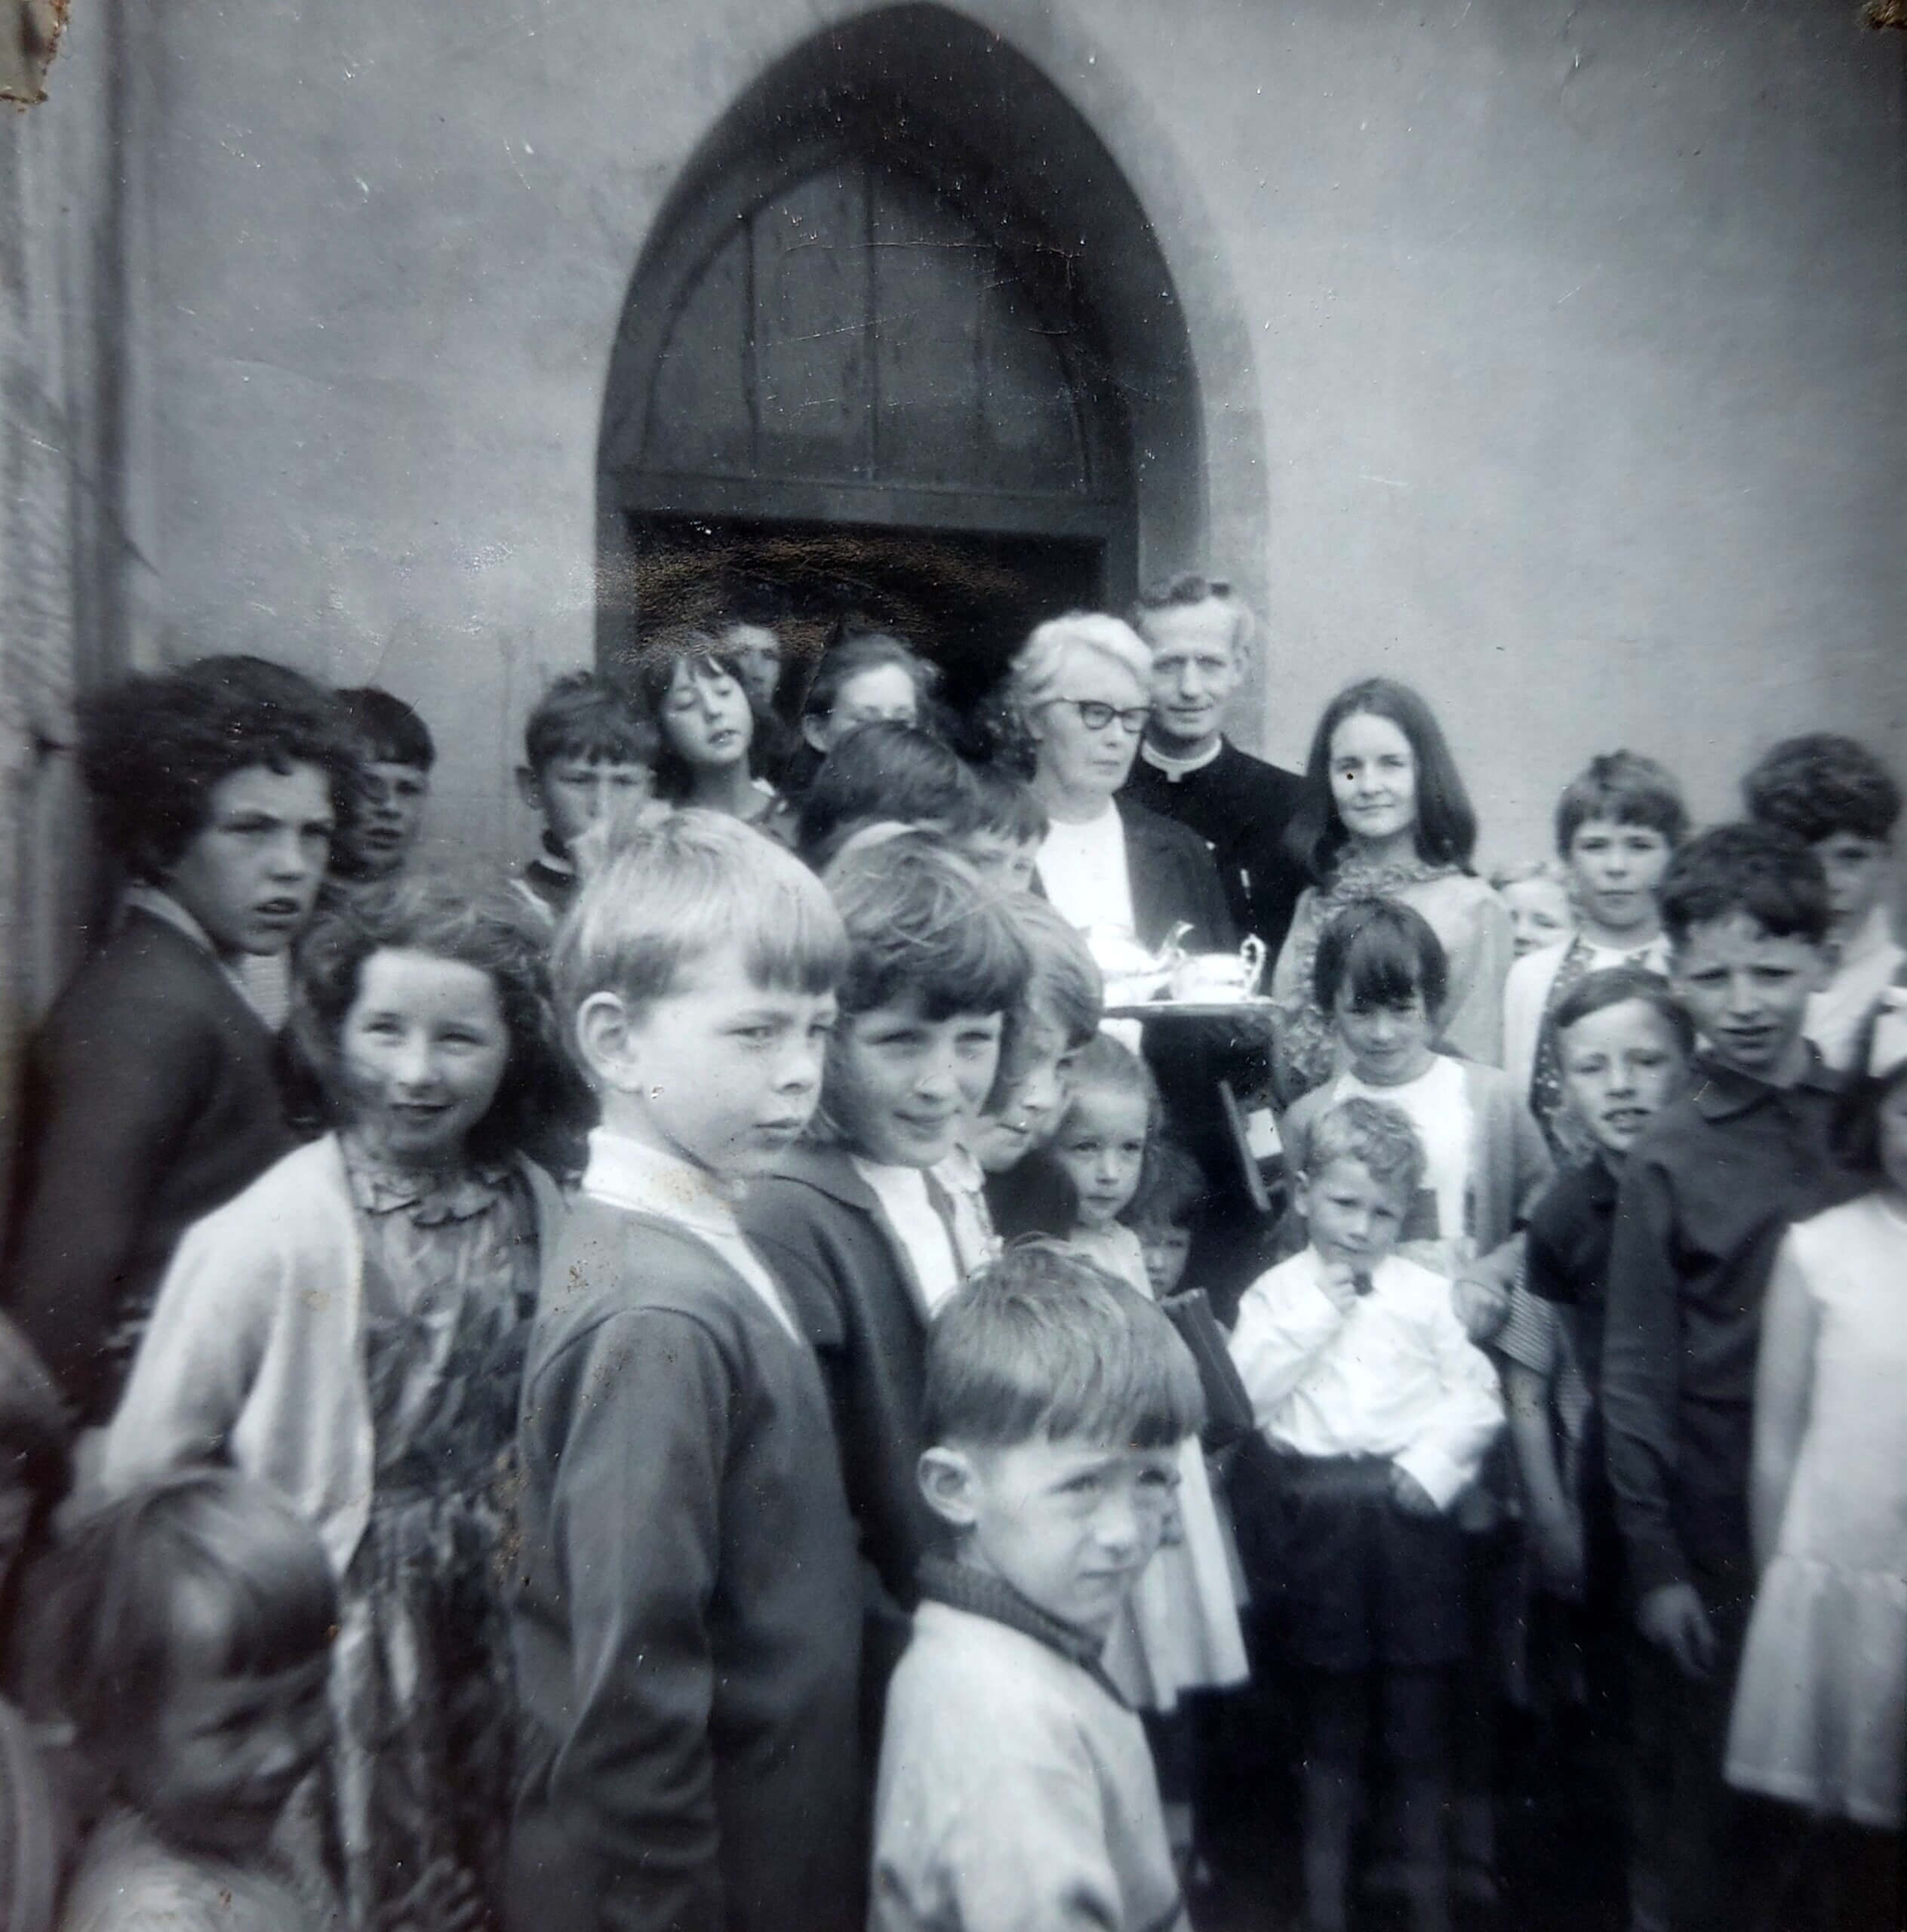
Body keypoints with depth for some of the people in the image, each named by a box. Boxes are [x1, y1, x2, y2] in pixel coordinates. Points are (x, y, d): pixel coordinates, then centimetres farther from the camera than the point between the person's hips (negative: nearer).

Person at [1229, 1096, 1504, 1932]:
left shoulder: (1427, 1291, 3)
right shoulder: (1276, 1291, 0)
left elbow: (1477, 1396, 0)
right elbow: (1246, 1393, -11)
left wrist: (1431, 1465, -13)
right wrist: (1318, 1307, -13)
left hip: (1413, 1508, 1)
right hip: (1322, 1512, 0)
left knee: (1421, 1719, 11)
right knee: (1331, 1717, 14)